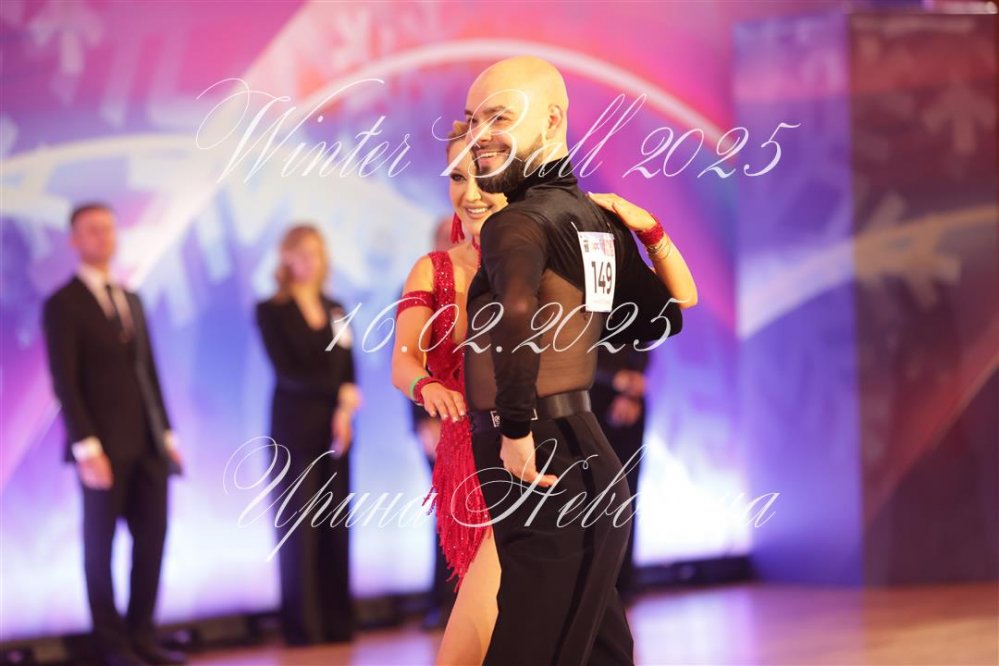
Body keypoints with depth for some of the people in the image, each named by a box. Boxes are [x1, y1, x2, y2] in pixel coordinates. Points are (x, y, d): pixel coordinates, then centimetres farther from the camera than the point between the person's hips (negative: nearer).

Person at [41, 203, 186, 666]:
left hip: (147, 445, 6)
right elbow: (64, 382, -11)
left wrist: (166, 433, 12)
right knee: (100, 544, 1)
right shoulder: (63, 305, -5)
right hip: (105, 447, -6)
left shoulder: (131, 300, 17)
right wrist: (86, 446, -17)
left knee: (152, 539, 5)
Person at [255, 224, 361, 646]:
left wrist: (344, 412, -9)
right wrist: (338, 392, -14)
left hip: (335, 428, 5)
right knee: (298, 528, -3)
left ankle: (338, 623, 10)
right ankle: (302, 628, 2)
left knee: (335, 528, 5)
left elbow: (348, 370, 9)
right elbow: (286, 371, -10)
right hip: (294, 430, -5)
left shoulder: (335, 310, 14)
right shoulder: (271, 310, -1)